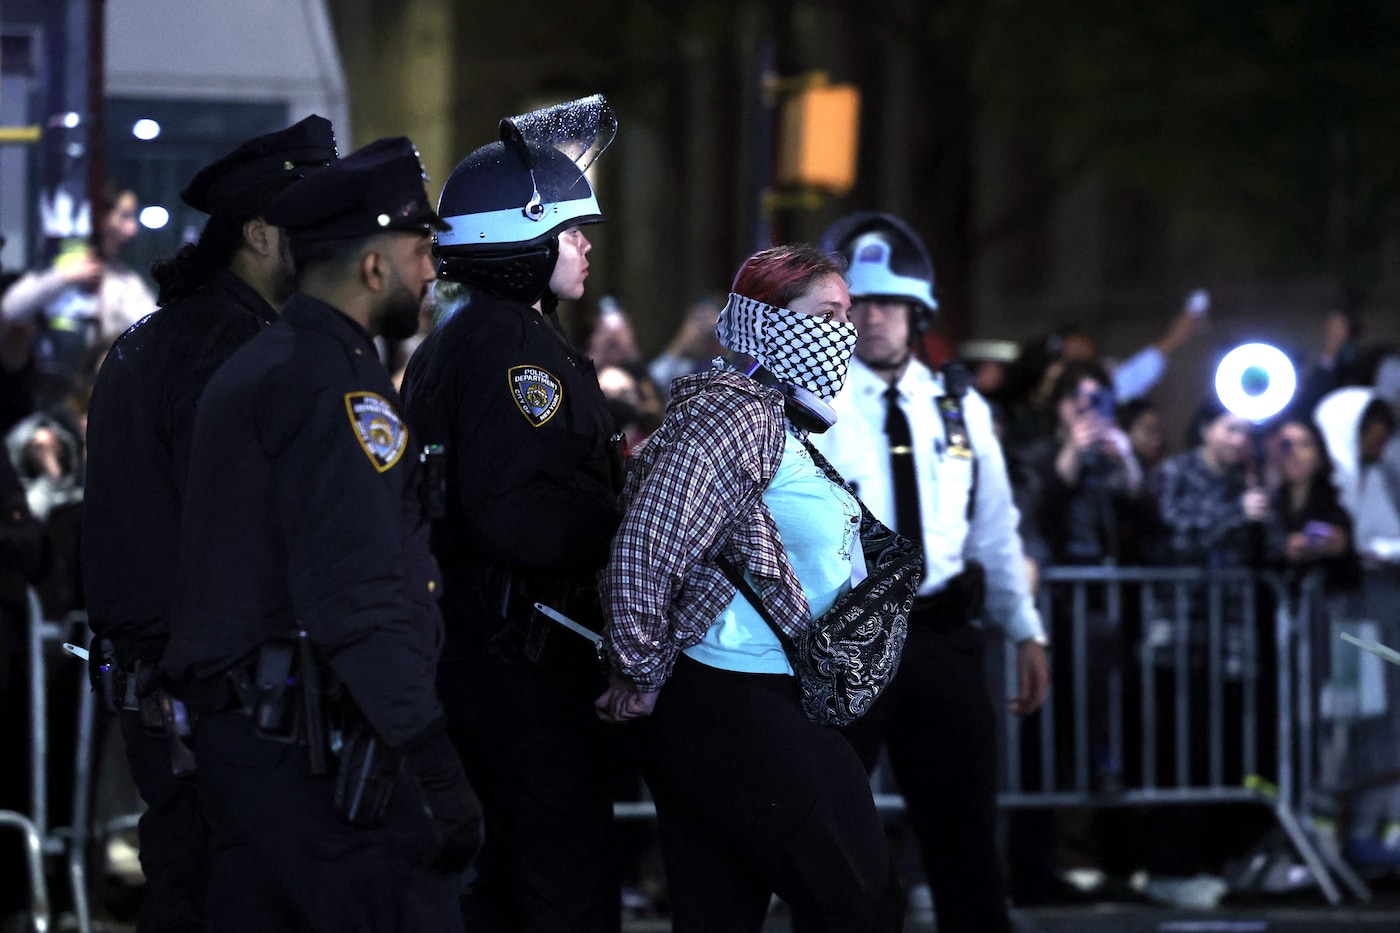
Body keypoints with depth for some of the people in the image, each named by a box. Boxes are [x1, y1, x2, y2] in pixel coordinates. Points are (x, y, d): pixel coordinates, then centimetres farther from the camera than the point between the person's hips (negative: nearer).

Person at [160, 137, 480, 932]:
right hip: (317, 748, -10)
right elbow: (359, 593, -22)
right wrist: (432, 764, -24)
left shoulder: (247, 372, 19)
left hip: (233, 738, 10)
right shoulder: (336, 386, -13)